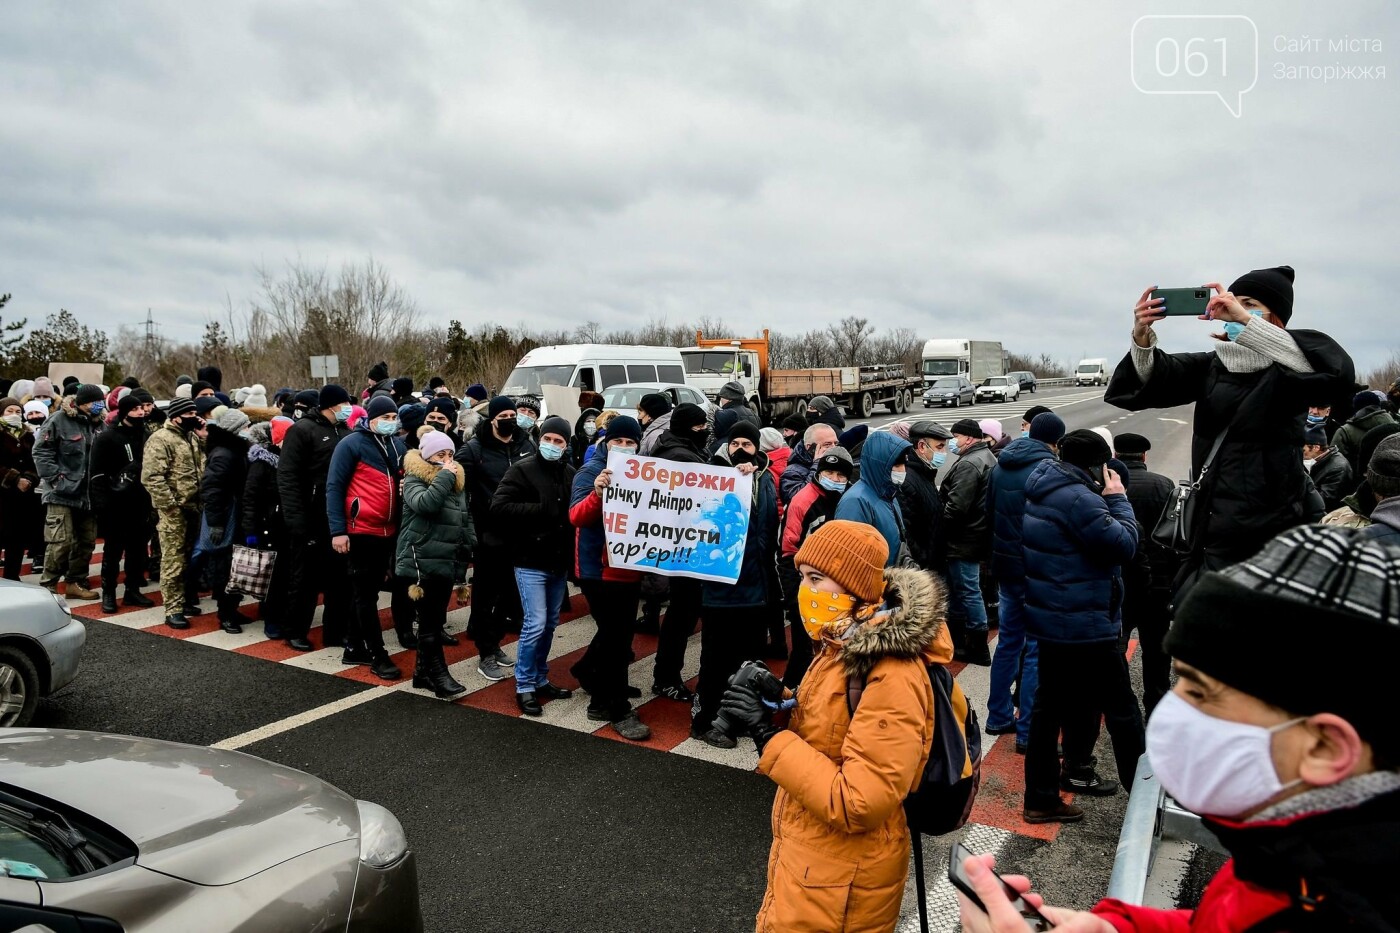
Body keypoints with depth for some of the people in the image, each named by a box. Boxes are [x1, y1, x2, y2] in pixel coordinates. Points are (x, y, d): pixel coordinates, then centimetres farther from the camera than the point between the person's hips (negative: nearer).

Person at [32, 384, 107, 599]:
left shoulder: (98, 423, 12)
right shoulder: (59, 420, -6)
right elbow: (41, 452, -8)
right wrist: (56, 478, -15)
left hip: (89, 493, 6)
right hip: (62, 493, -6)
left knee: (87, 541, 10)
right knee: (61, 542, -9)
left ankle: (76, 582, 22)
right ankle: (47, 586, 4)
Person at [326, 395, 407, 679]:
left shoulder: (398, 446, 10)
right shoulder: (351, 444, -8)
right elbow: (334, 487, -10)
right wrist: (338, 530, -16)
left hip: (389, 531, 6)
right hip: (360, 531, -6)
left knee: (369, 591, 14)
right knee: (365, 594, 1)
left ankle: (354, 647, 26)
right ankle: (378, 655, 6)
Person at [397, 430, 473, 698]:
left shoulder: (457, 482, 15)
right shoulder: (414, 480, -5)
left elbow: (466, 520, 23)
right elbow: (424, 504, -27)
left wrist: (469, 545, 14)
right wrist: (444, 476, -17)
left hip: (447, 561, 7)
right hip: (423, 561, -7)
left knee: (434, 620, 12)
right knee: (430, 620, -6)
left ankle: (423, 671, 21)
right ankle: (438, 674, -1)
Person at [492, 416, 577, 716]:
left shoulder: (570, 473, 7)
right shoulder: (522, 469, -8)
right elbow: (499, 507, -16)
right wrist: (539, 510, -21)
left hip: (559, 561, 6)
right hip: (530, 561, -6)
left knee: (550, 624, 14)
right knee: (535, 624, -7)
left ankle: (540, 679, 28)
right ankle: (524, 686, 7)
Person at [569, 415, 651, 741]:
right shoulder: (591, 471, -9)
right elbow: (576, 517, -19)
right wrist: (597, 493, -35)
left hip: (630, 567, 7)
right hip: (599, 568, -7)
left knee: (619, 632, 19)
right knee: (616, 635, -4)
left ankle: (588, 671, 44)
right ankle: (616, 708, 7)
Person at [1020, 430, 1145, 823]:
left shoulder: (1043, 491, 10)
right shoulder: (1079, 499, -22)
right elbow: (1124, 545, -18)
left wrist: (1107, 499, 7)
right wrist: (1117, 499, -7)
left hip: (1049, 620, 10)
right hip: (1084, 624, -10)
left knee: (1050, 704, 15)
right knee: (1121, 708, 7)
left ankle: (1041, 797, 25)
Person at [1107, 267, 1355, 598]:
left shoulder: (1286, 371, -3)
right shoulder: (1212, 365, 9)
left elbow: (1339, 372, -25)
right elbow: (1151, 380, -4)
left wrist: (1246, 321, -31)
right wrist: (1142, 335, -26)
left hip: (1266, 530, -4)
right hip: (1211, 524, 4)